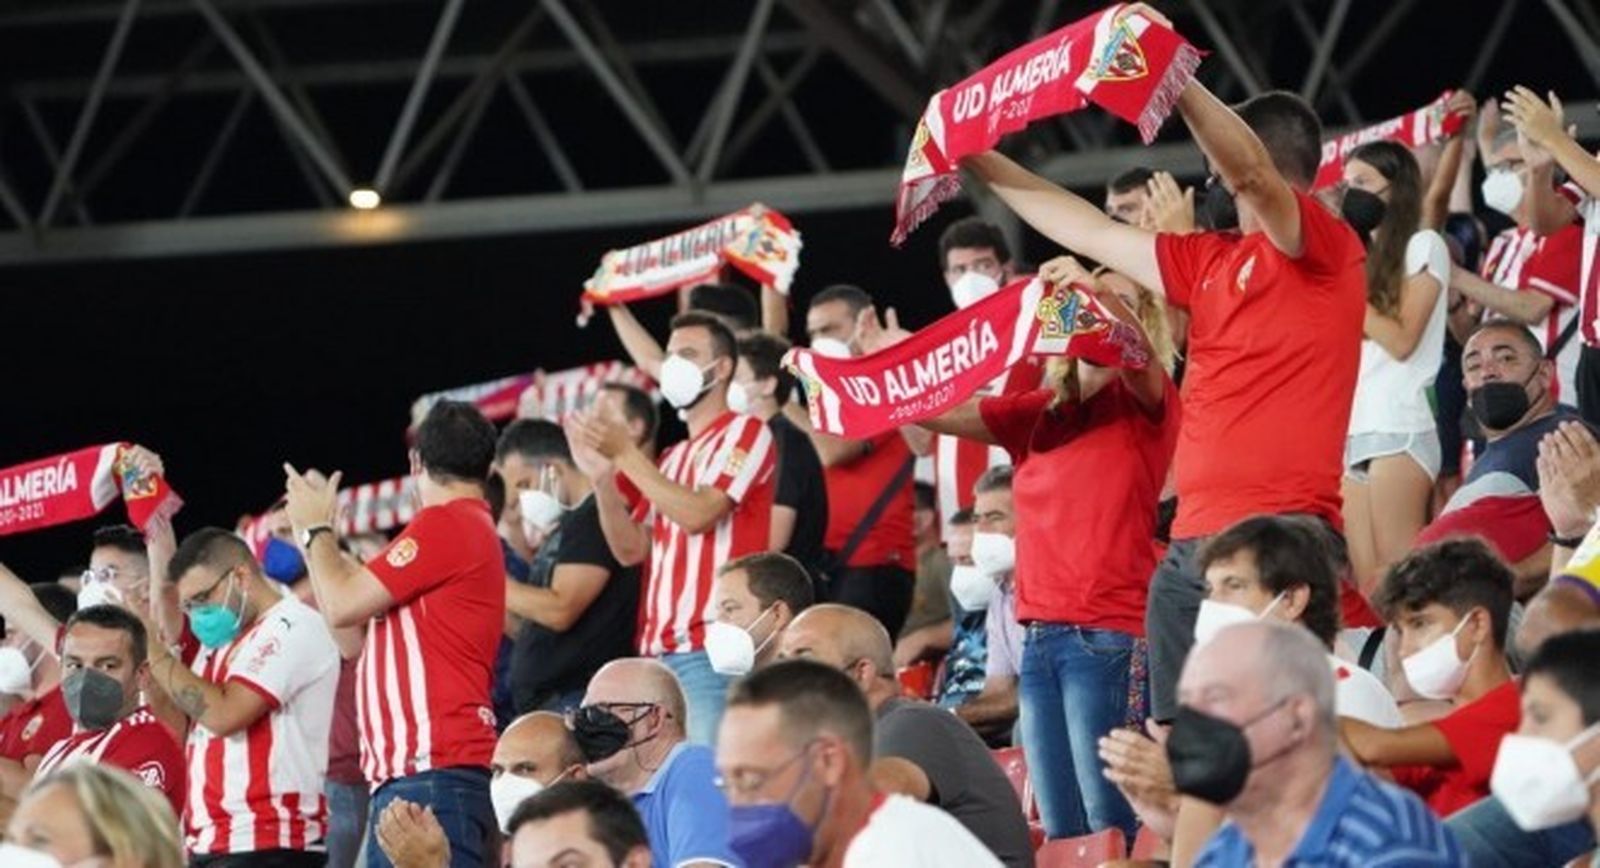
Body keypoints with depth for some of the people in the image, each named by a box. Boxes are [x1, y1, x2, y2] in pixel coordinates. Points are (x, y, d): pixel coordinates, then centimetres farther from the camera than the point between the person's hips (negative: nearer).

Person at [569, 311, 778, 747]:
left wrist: (626, 452, -11)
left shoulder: (745, 432, -1)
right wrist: (602, 478, 2)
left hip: (712, 650, -8)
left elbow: (697, 514, -14)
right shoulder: (672, 458, 22)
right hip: (659, 652, 8)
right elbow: (631, 549, 16)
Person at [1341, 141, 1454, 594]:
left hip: (1399, 426, -7)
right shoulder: (1363, 255, 22)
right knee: (1366, 583, -1)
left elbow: (1401, 340, -7)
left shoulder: (1424, 246, 2)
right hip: (1351, 430, 7)